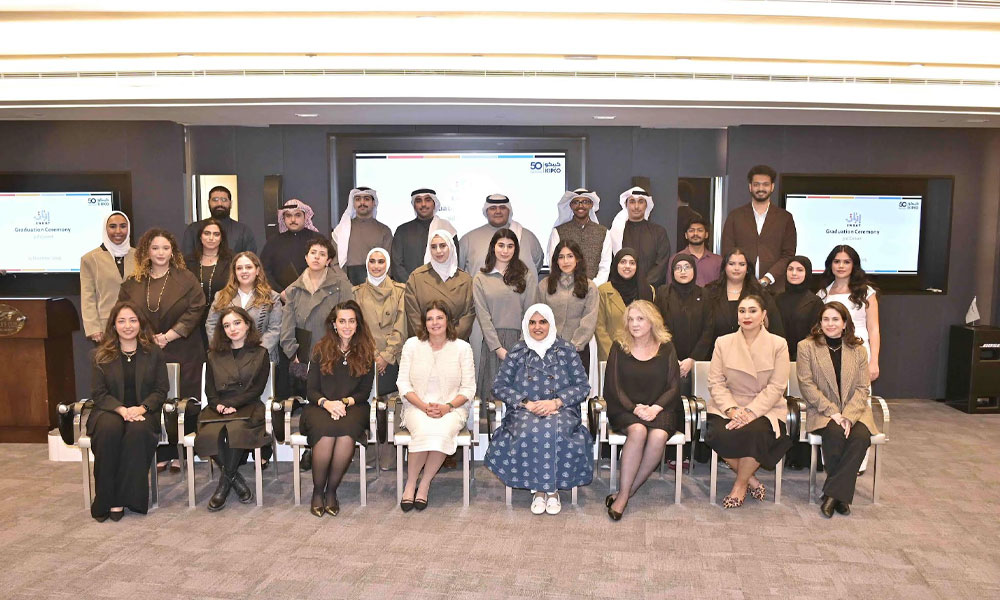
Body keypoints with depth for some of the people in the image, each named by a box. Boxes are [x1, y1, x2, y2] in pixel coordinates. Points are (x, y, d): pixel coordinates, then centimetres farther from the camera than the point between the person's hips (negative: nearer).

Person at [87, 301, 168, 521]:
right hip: (110, 411, 1)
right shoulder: (100, 355, 10)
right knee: (109, 429, -34)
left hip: (143, 412, 0)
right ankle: (106, 500, -25)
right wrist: (122, 409, -16)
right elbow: (98, 393, 3)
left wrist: (141, 408, -14)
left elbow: (161, 390, 5)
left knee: (138, 430, -35)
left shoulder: (153, 352, 10)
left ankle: (126, 497, -26)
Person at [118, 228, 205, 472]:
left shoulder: (186, 280, 1)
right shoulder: (132, 283, 10)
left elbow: (195, 310, -7)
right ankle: (161, 454, 11)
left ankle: (179, 454, 9)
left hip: (181, 353, -2)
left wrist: (168, 336, -13)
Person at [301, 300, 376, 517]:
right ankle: (317, 491, -13)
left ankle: (331, 490, -15)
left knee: (347, 433, -34)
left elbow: (365, 391, 7)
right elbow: (311, 390, 5)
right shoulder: (321, 350, 8)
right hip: (321, 407, 0)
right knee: (326, 431, -34)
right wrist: (326, 403, -16)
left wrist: (346, 402, -12)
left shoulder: (365, 353, 10)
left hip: (353, 407, 0)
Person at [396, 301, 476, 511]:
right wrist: (424, 406, -13)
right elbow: (403, 383, 2)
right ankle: (410, 484, -15)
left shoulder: (462, 347, 4)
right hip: (417, 406, 0)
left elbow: (469, 388, 3)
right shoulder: (412, 345, 6)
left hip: (451, 408, 0)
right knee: (423, 431, -33)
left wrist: (447, 407, -15)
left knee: (442, 432, -33)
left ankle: (424, 484, -15)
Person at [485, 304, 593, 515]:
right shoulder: (517, 352, 11)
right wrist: (526, 403, -9)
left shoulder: (566, 350, 10)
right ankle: (538, 489, -21)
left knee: (554, 432, -35)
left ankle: (553, 489, -20)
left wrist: (556, 402, -11)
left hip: (561, 410, 0)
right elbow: (499, 387, 6)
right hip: (525, 411, 1)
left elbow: (583, 386, 5)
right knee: (528, 432, -34)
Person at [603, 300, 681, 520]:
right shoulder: (619, 347, 7)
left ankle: (624, 494, -21)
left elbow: (674, 387, 3)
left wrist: (655, 408, -14)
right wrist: (635, 408, -14)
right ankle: (624, 494, -25)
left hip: (659, 409, 1)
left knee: (658, 436, -31)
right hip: (625, 409, -1)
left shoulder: (666, 349, 8)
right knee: (638, 431, -34)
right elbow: (613, 386, 1)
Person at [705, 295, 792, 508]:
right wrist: (731, 409, -15)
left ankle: (740, 485, -6)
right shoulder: (723, 343, 8)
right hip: (727, 407, 2)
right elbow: (715, 382, 1)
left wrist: (751, 412, -18)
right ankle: (750, 479, -2)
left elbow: (776, 387, -5)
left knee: (755, 433, -33)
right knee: (719, 435, -30)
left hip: (765, 409, -1)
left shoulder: (778, 344, 2)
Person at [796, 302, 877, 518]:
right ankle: (841, 495, -17)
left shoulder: (858, 350, 11)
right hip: (821, 412, -2)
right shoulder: (806, 346, 3)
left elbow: (862, 388, 4)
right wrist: (832, 412, -14)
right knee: (835, 434, -33)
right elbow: (806, 385, -4)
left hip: (854, 411, 2)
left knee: (861, 436, -30)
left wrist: (848, 416, -13)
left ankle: (833, 494, -22)